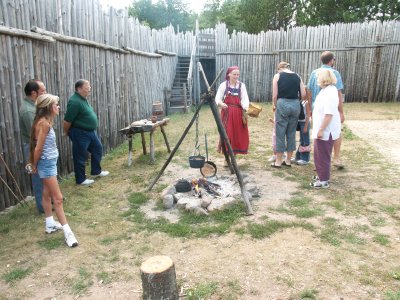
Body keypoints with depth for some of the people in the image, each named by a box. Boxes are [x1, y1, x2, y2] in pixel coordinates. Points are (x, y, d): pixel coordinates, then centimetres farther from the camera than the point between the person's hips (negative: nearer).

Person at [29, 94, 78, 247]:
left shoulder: (45, 121, 7)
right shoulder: (44, 123, -22)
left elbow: (37, 146, 10)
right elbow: (38, 148, -18)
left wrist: (34, 164, 11)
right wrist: (35, 165, -5)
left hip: (50, 162, 10)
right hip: (47, 163, -10)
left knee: (47, 194, 19)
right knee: (58, 198, -6)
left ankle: (50, 224, 33)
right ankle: (67, 232, 0)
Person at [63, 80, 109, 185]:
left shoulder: (83, 99, 8)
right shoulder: (75, 102, -23)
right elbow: (67, 121, -21)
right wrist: (66, 133, -7)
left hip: (90, 131, 10)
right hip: (80, 133, -10)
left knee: (98, 149, 19)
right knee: (80, 156, 3)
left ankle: (96, 171, 35)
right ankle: (80, 179, 17)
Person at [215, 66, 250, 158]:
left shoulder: (242, 85, 7)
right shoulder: (223, 85, 3)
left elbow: (245, 98, -4)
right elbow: (217, 98, 0)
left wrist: (245, 107, -23)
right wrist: (221, 103, -22)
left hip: (238, 113, 2)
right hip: (227, 113, -2)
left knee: (238, 135, 4)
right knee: (227, 134, -4)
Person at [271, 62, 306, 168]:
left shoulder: (277, 76, 1)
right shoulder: (297, 76, 10)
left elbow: (275, 95, -4)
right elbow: (303, 94, 5)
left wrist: (274, 105, 12)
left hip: (282, 104, -4)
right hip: (296, 105, 4)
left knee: (280, 133, 4)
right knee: (291, 133, 12)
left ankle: (278, 161, 10)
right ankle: (288, 160, 21)